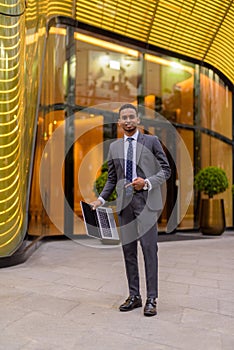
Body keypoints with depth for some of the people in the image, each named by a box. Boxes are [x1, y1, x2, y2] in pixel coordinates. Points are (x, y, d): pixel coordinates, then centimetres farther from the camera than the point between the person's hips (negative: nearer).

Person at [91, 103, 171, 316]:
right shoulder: (114, 147, 15)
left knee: (149, 248, -6)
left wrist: (147, 182, -13)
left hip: (146, 200, -4)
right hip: (125, 202, 4)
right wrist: (101, 199, 5)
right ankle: (134, 296, 17)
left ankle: (151, 299, 3)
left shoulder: (152, 141, 4)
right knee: (128, 249, 6)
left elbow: (166, 170, 3)